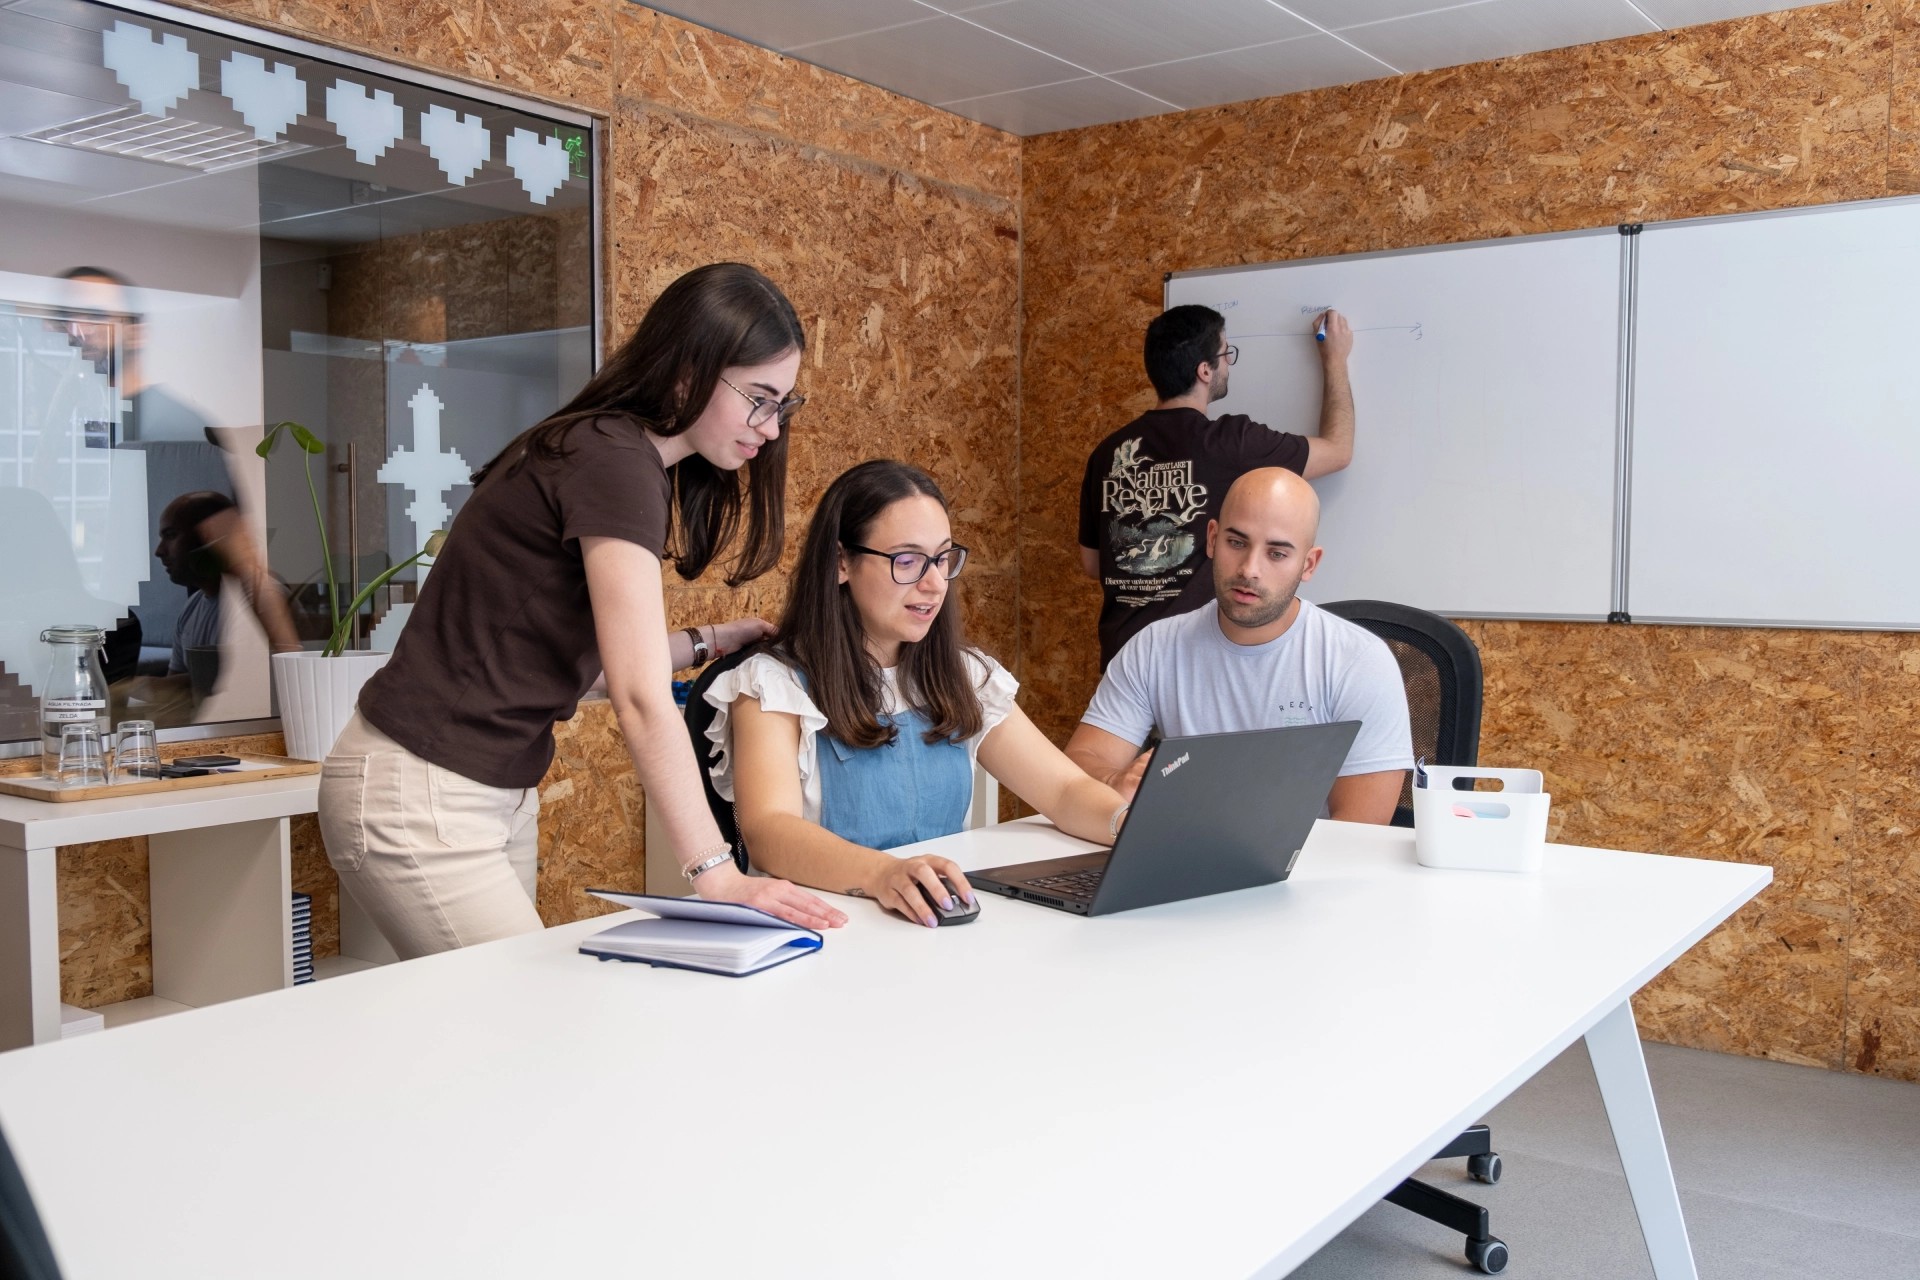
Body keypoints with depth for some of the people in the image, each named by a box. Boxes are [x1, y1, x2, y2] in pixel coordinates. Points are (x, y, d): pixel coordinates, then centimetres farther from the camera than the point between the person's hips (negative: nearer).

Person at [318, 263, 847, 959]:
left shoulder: (624, 455, 9)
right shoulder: (613, 460, -20)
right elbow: (641, 698, -26)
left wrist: (716, 641, 5)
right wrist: (716, 873, -25)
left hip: (501, 791, 9)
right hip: (421, 800, -9)